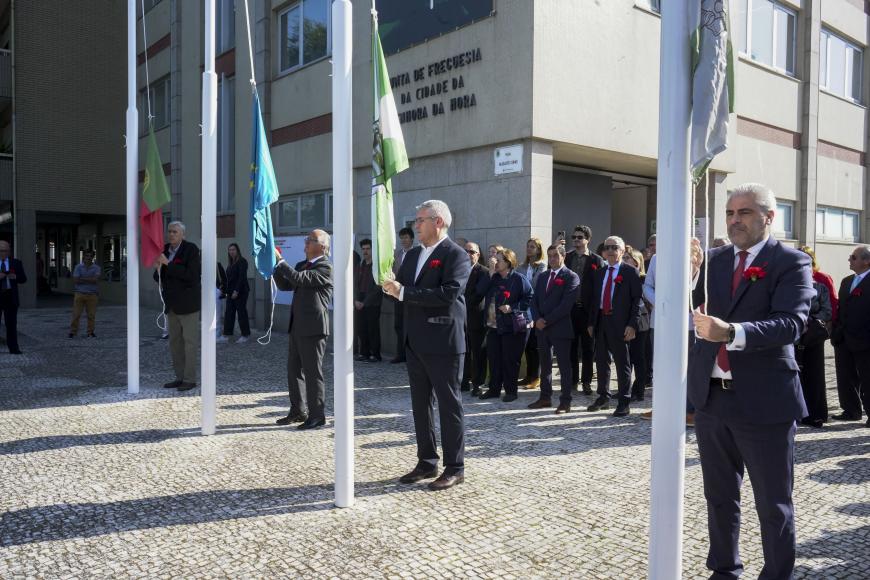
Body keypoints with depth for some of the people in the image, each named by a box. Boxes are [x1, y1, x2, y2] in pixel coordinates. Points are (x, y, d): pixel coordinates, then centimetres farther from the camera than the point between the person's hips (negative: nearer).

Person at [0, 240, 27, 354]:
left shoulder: (16, 263, 8)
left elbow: (24, 279, 8)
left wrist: (15, 277, -13)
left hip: (11, 297, 1)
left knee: (12, 324, 2)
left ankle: (13, 348, 4)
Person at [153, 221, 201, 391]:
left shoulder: (191, 249, -10)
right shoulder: (164, 250, 8)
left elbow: (191, 274, -21)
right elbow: (159, 278, 12)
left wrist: (168, 264, -22)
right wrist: (158, 268, -10)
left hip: (188, 303, -7)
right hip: (172, 304, 7)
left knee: (190, 341, -1)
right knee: (175, 342, 11)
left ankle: (190, 379, 5)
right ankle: (180, 377, 20)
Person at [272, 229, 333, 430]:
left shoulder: (325, 268, -12)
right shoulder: (302, 265, 16)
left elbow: (298, 279, -22)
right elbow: (285, 285, 13)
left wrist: (280, 260, -16)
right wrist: (275, 264, 1)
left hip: (313, 328, -9)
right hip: (297, 327, 9)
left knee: (313, 372, -1)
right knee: (294, 370, 15)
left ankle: (317, 416, 9)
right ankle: (298, 411, 27)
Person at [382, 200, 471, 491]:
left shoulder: (456, 255, -11)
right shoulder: (413, 255, 15)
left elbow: (449, 293, -24)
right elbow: (402, 288, 13)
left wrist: (404, 292, -23)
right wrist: (392, 285, -9)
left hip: (443, 343, -8)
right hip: (415, 343, 8)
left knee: (449, 405, 2)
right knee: (421, 405, 14)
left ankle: (454, 468, 13)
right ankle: (427, 462, 27)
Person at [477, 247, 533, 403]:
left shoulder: (519, 279, -7)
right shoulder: (493, 278, 11)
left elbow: (529, 298, -10)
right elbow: (480, 290, -5)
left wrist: (513, 308, -19)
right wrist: (491, 272, -11)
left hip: (513, 326, -6)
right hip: (494, 325, 6)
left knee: (510, 360, -1)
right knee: (493, 358, 8)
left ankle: (511, 391, 12)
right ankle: (494, 389, 20)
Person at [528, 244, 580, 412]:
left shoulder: (571, 277, -5)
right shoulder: (542, 277, 17)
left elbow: (567, 304, -14)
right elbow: (534, 300, 12)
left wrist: (547, 320, -15)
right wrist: (537, 319, -6)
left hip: (560, 328, -6)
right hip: (542, 327, 6)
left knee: (564, 365, -1)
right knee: (545, 364, 12)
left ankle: (565, 401, 4)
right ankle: (545, 397, 20)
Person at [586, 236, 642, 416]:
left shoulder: (630, 272, -3)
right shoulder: (598, 273, 14)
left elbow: (637, 299, -7)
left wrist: (632, 325, -14)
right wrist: (591, 322, 10)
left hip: (620, 324, -6)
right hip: (601, 322, 6)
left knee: (622, 363, 1)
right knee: (601, 361, 13)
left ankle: (624, 403, 10)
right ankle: (603, 398, 27)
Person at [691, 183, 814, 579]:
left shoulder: (791, 262, -6)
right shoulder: (713, 260, 9)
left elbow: (791, 323, -22)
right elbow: (686, 310, 7)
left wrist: (733, 332, -34)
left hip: (764, 400, -5)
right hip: (711, 397, 5)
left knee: (773, 504, 9)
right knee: (719, 497, 19)